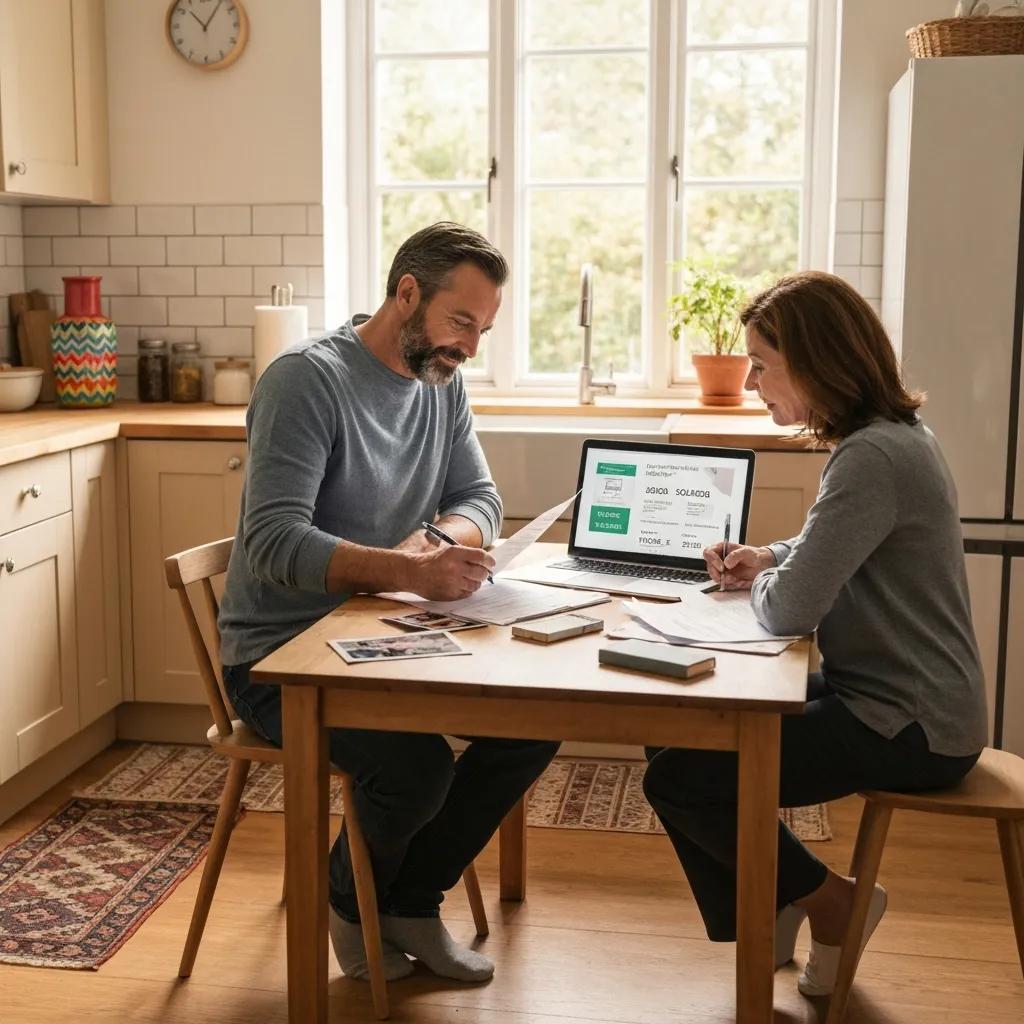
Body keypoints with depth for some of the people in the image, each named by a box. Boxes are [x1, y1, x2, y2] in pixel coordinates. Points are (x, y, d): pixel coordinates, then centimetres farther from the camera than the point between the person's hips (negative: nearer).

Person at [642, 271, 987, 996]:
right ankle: (767, 914, 20)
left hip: (909, 730, -10)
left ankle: (830, 901, 10)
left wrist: (761, 585, -4)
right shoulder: (891, 435, 9)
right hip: (890, 698, 10)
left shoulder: (873, 459, -24)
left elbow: (788, 610, -27)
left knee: (677, 777, -11)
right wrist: (768, 557, 7)